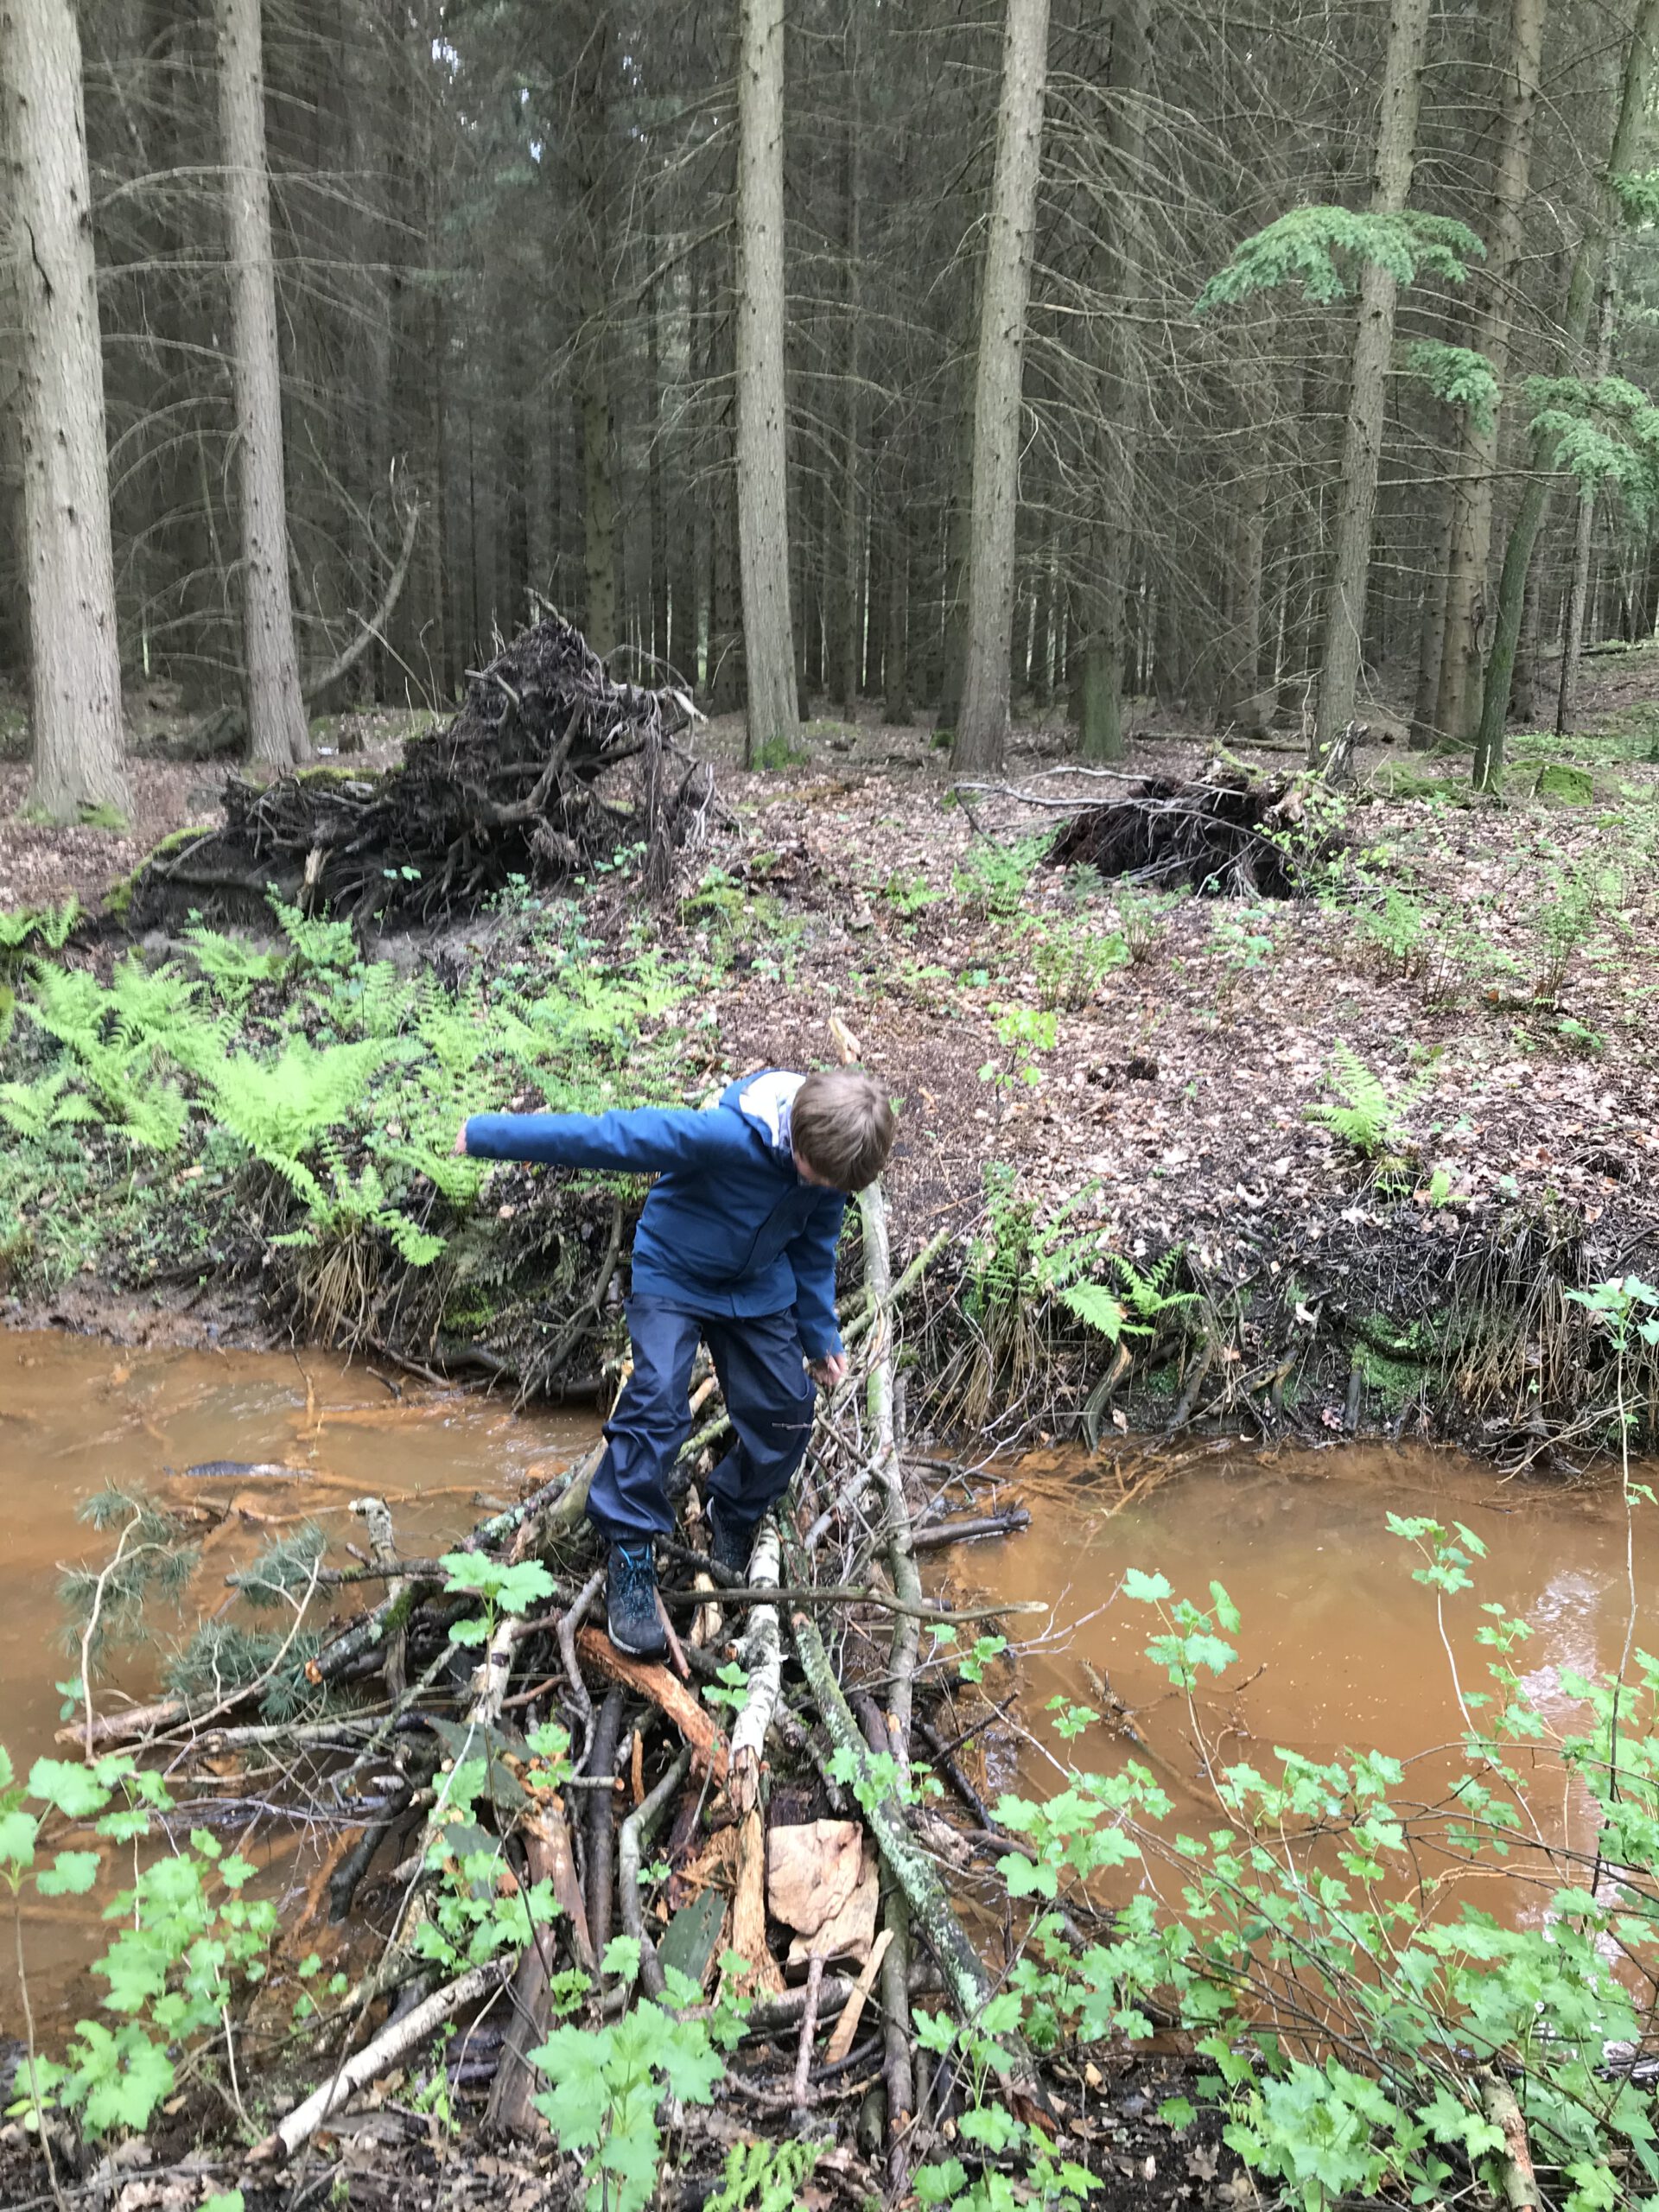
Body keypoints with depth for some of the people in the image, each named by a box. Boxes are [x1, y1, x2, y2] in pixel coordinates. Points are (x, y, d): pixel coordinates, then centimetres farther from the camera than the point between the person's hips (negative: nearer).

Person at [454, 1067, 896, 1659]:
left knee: (785, 1411, 2)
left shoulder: (831, 1154, -16)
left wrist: (819, 1336, 11)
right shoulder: (727, 1135, -37)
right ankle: (630, 1554, -5)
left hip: (760, 1286, 5)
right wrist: (489, 1134, -31)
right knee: (657, 1404, -21)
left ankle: (735, 1520, 29)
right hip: (673, 1274, -5)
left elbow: (814, 1248, 3)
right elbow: (611, 1136, -35)